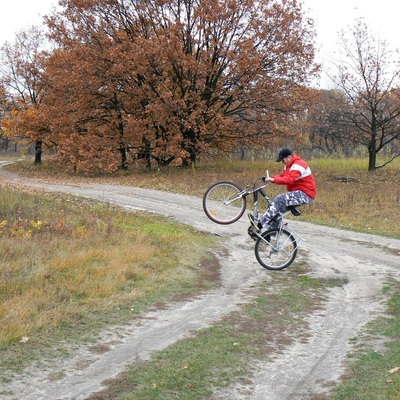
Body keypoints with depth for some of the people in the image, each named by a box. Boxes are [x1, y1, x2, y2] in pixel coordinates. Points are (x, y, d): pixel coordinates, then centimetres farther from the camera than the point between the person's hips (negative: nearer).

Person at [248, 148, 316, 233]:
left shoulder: (298, 165, -18)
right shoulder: (289, 165, 15)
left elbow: (289, 179, -29)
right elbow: (283, 176, 13)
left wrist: (273, 180, -28)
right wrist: (271, 178, -4)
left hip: (305, 194, -11)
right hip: (298, 193, 11)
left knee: (279, 200, -23)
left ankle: (260, 224, -27)